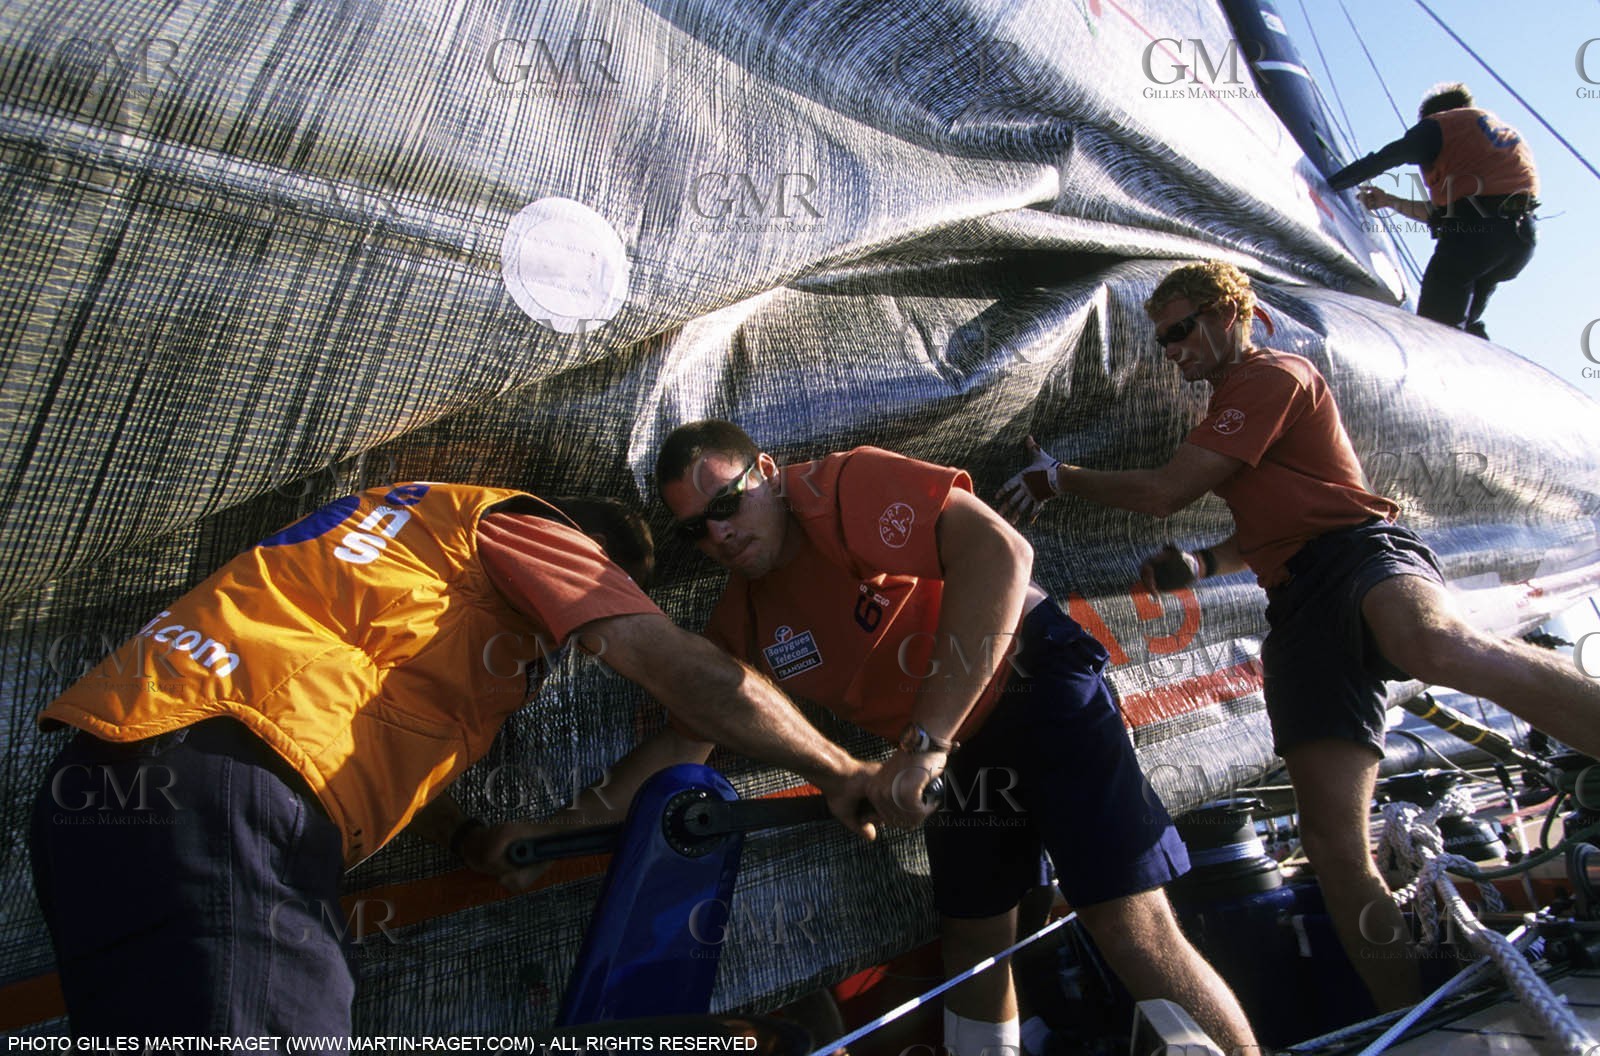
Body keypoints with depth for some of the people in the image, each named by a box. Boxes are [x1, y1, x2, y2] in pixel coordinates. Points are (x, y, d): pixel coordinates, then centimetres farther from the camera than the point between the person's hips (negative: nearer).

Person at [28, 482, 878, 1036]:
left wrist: (468, 837, 29)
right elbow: (691, 673, -3)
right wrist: (841, 773, 8)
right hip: (218, 801, -10)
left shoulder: (431, 523, 32)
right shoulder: (527, 526, 6)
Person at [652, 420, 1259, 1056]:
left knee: (1133, 932, -14)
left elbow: (999, 552, -38)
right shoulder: (740, 621, -2)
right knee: (972, 942, 15)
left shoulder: (845, 487, -24)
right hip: (954, 752, 7)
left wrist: (924, 742, -39)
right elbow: (690, 735, 10)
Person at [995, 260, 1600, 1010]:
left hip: (1359, 552, -8)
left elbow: (1162, 494, -3)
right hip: (1300, 605, 8)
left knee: (1442, 647, -45)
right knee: (1333, 836, -7)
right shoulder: (1234, 404, 33)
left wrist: (1058, 477, 8)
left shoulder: (1274, 376, 4)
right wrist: (1199, 564, 22)